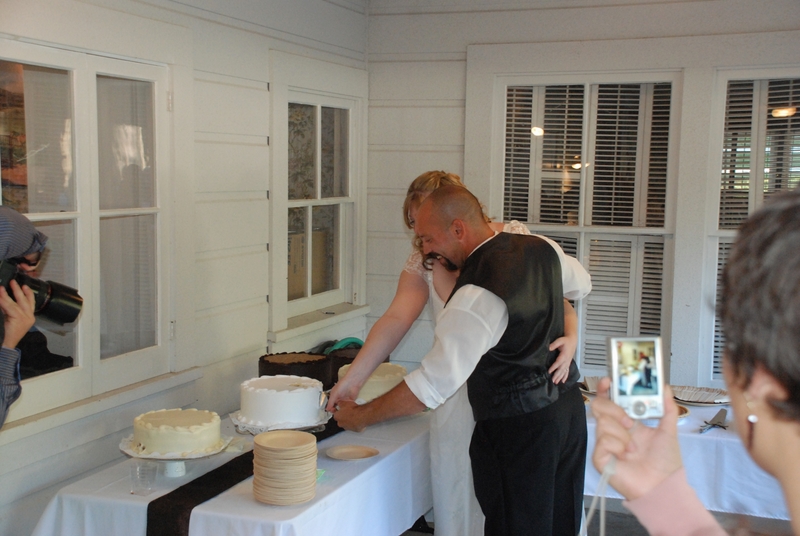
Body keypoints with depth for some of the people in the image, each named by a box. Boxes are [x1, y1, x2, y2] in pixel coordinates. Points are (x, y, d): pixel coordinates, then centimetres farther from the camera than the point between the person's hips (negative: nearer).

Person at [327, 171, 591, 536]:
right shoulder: (423, 259, 1)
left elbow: (559, 299, -9)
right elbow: (396, 319, -7)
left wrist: (570, 337, -29)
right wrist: (352, 379, -15)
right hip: (457, 393, 4)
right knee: (454, 489, 9)